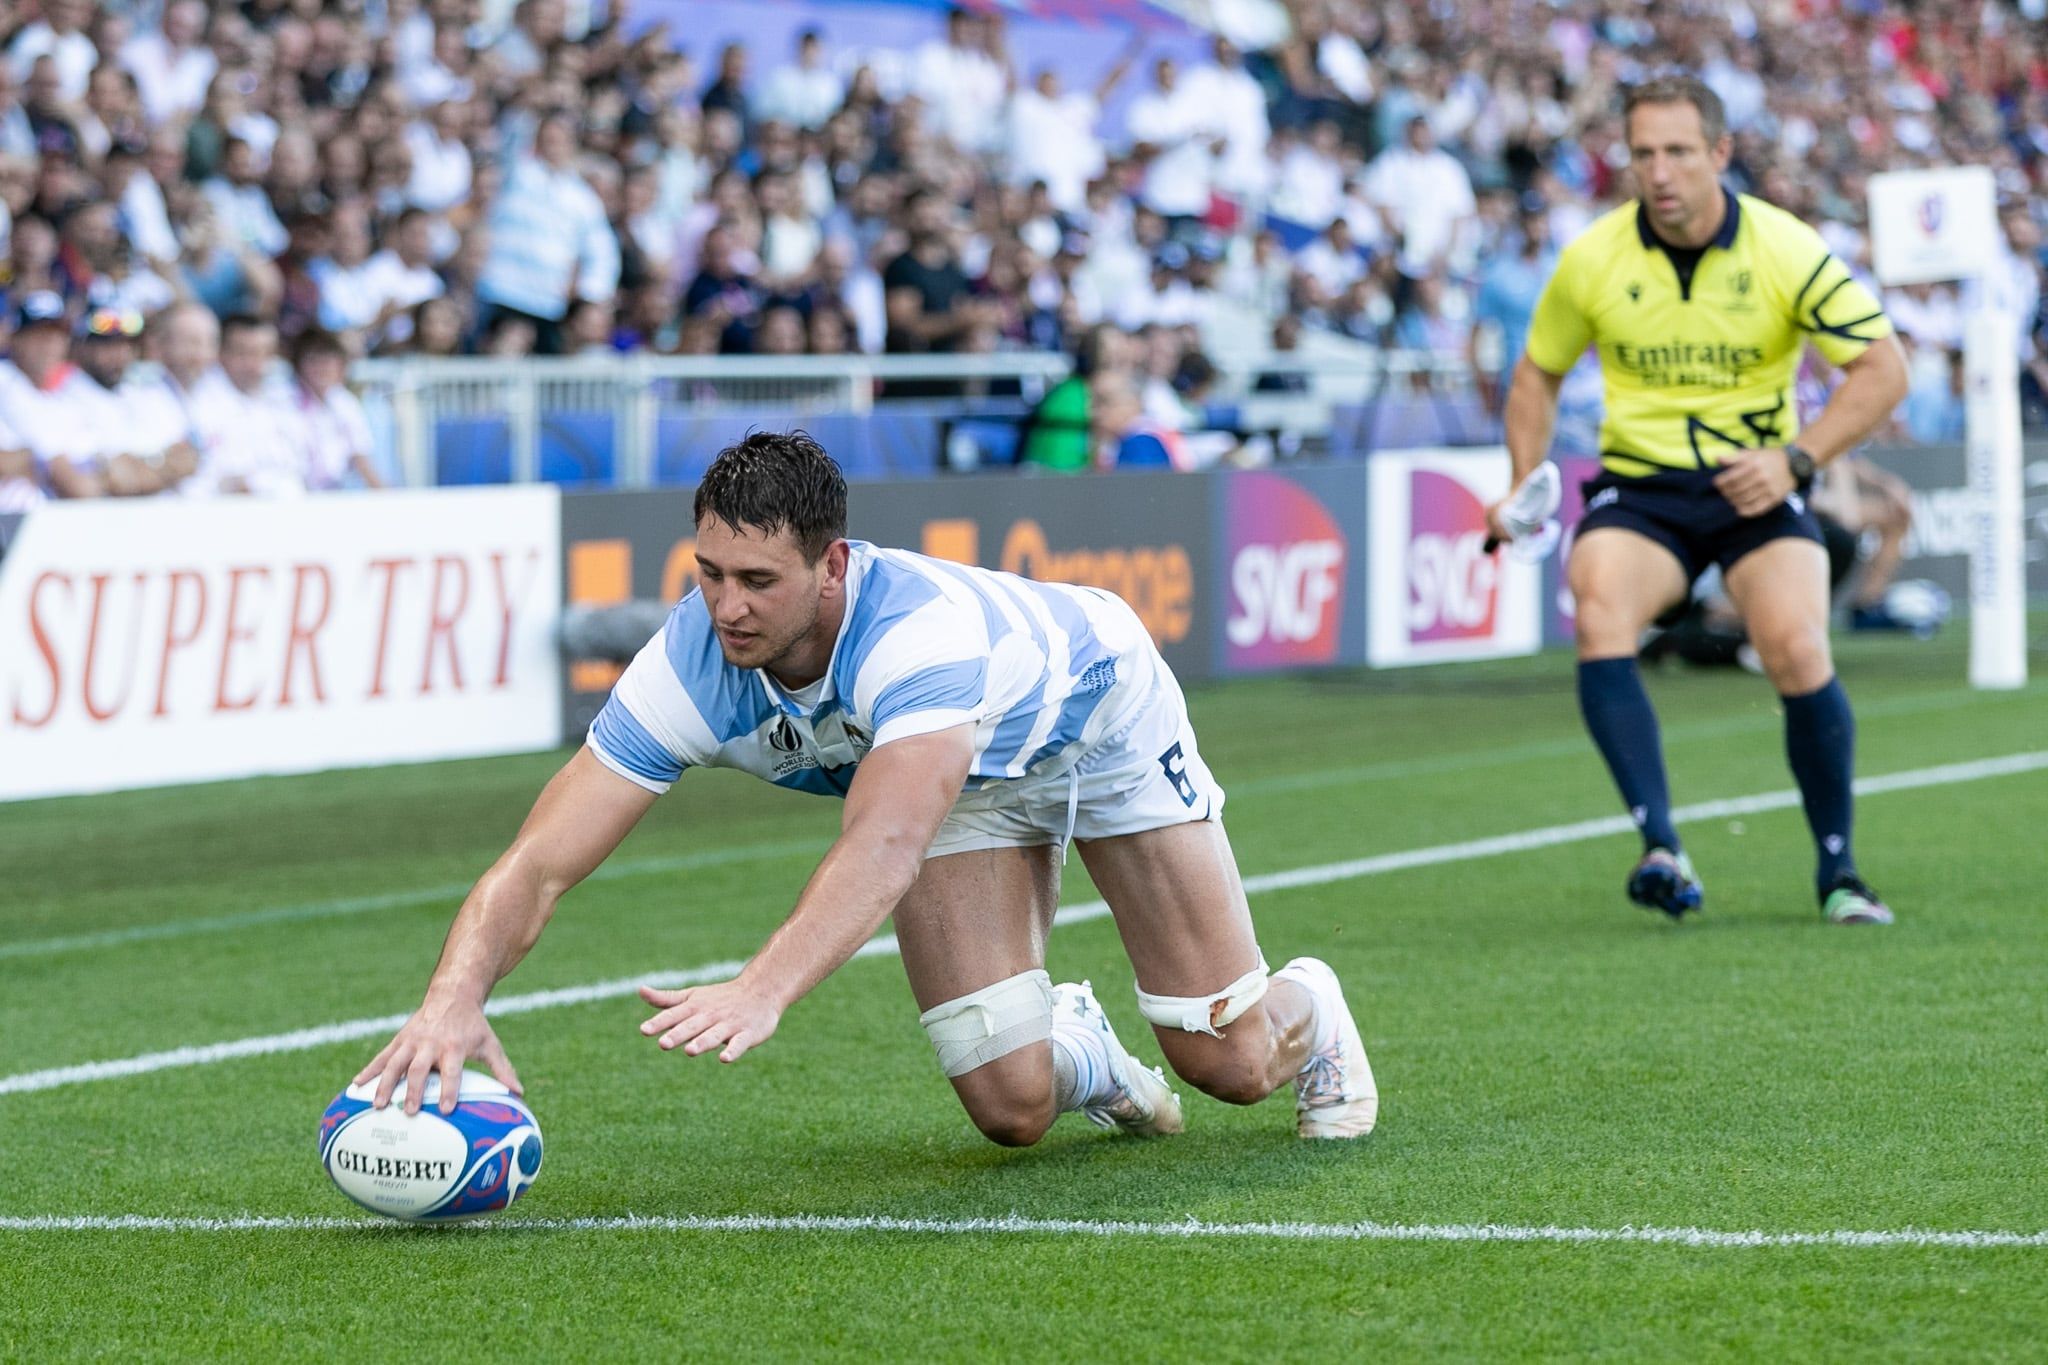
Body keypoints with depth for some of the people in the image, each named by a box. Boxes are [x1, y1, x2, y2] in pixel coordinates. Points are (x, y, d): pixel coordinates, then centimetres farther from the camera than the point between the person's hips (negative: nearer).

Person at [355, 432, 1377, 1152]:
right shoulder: (688, 667, -34)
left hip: (1094, 712, -4)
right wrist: (455, 999, -56)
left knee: (1230, 1064, 0)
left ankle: (1307, 1011, 38)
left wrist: (761, 991, -78)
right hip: (969, 783, 4)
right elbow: (538, 865, -36)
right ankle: (1075, 1045, 29)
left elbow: (884, 849, -61)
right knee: (1012, 1110, -9)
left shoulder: (918, 628, -47)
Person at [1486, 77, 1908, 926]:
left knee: (1798, 652, -23)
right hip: (1637, 488, 1)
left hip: (1756, 493, -1)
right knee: (1599, 614, -30)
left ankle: (1838, 872, -2)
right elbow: (1538, 375, 13)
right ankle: (1662, 849, -35)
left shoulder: (1787, 251, -10)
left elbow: (1883, 370, -10)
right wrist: (1524, 489, 0)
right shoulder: (1592, 259, -4)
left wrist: (1794, 458, -22)